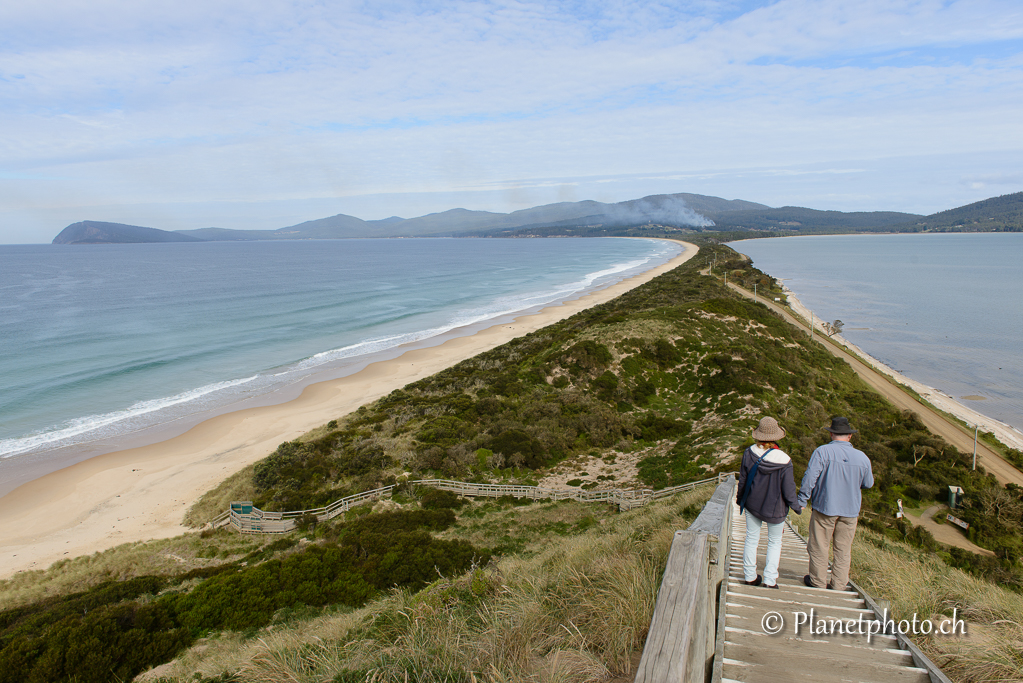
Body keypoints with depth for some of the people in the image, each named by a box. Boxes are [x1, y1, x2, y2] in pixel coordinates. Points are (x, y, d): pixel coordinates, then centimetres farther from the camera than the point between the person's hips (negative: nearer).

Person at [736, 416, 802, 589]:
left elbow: (742, 479, -1)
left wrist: (740, 498, 16)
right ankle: (770, 579, 14)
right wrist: (796, 507, 6)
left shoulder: (749, 453, -13)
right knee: (774, 542, 15)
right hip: (775, 509, -2)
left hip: (752, 504, 2)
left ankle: (750, 576, 21)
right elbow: (788, 489, -12)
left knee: (751, 539, 13)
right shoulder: (783, 460, -21)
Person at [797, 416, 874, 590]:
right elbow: (868, 484, 12)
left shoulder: (822, 452, -14)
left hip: (825, 507, -3)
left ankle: (818, 580, 19)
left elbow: (809, 478, -16)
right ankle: (839, 583, 21)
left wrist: (801, 501, -8)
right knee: (843, 549, 14)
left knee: (819, 546, 9)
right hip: (850, 511, 4)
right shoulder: (862, 457, -1)